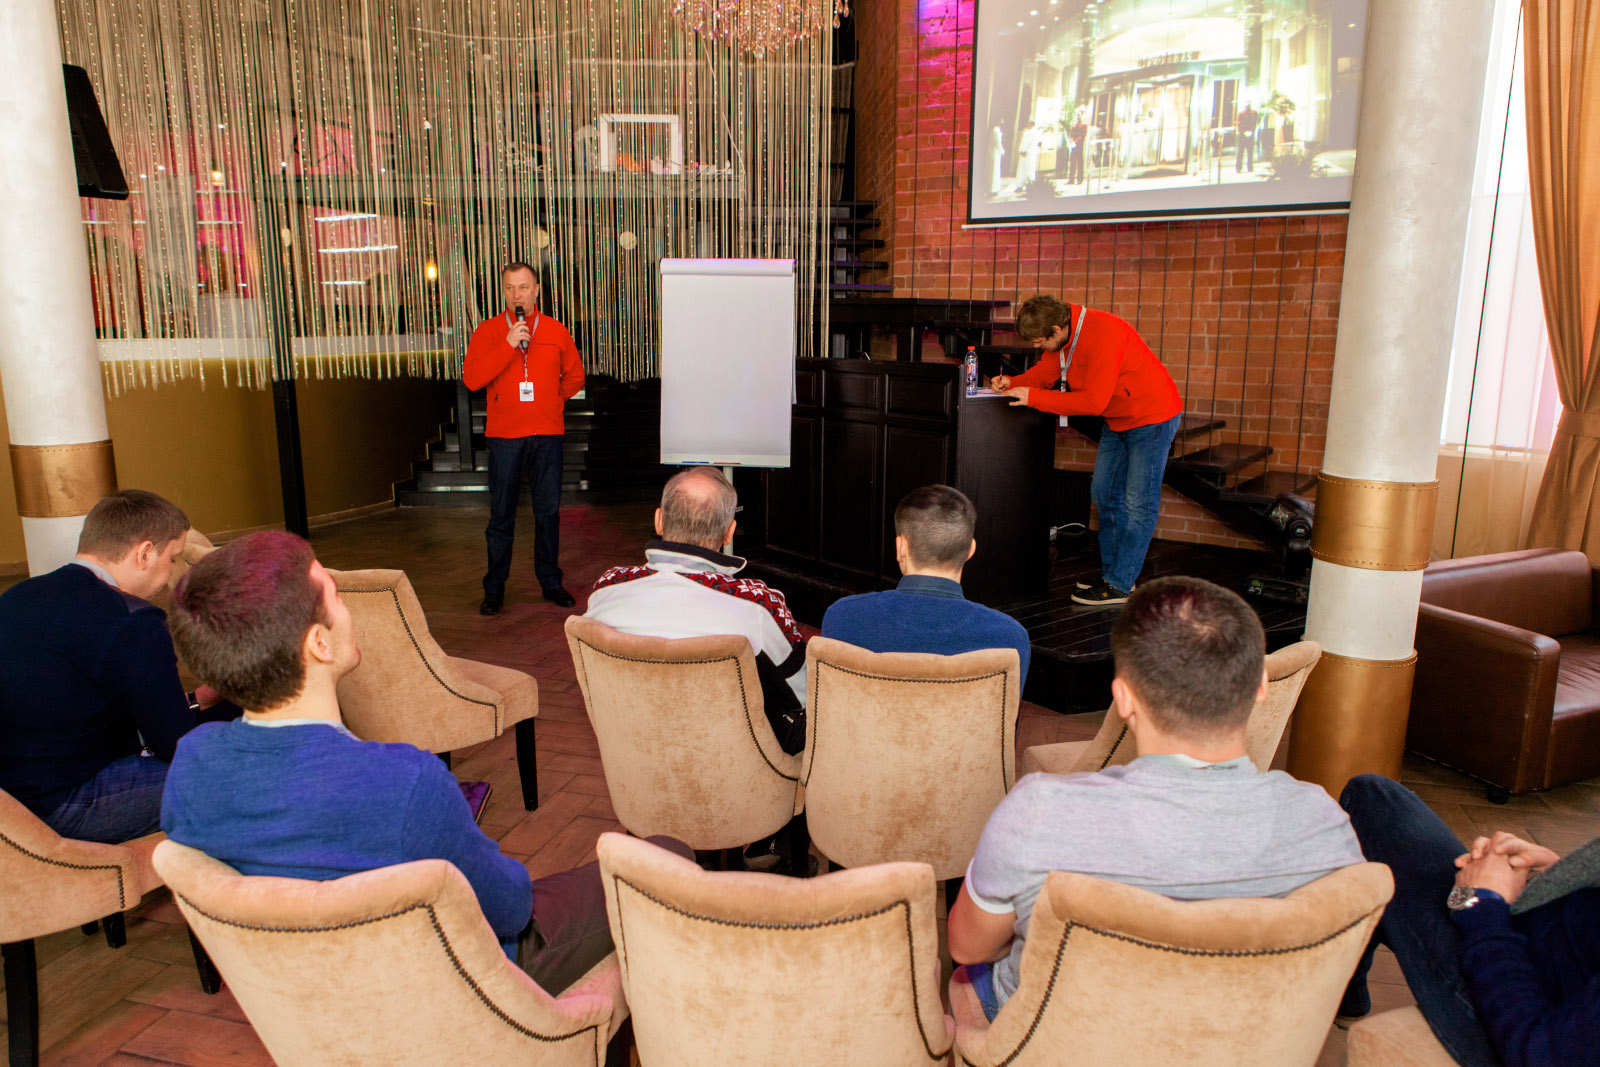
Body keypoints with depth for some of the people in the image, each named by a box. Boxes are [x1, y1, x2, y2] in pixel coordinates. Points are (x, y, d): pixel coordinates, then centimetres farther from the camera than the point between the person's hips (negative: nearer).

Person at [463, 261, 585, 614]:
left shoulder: (556, 332, 8)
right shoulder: (488, 332, 3)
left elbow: (574, 376, 20)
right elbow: (472, 378, -11)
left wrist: (551, 403, 12)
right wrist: (508, 345, -16)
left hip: (547, 435, 1)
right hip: (504, 434, -1)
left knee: (548, 510, 6)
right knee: (501, 513, 2)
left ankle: (550, 582, 18)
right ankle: (494, 589, 11)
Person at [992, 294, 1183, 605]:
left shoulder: (1103, 334, -33)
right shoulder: (1063, 334, -6)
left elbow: (1093, 401, -33)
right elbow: (1046, 371, 7)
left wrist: (1033, 397, -30)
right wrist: (1013, 382, -12)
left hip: (1152, 417, -9)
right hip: (1118, 421, 9)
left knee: (1139, 503, -5)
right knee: (1104, 493, 13)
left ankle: (1120, 585, -1)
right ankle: (1111, 569, 23)